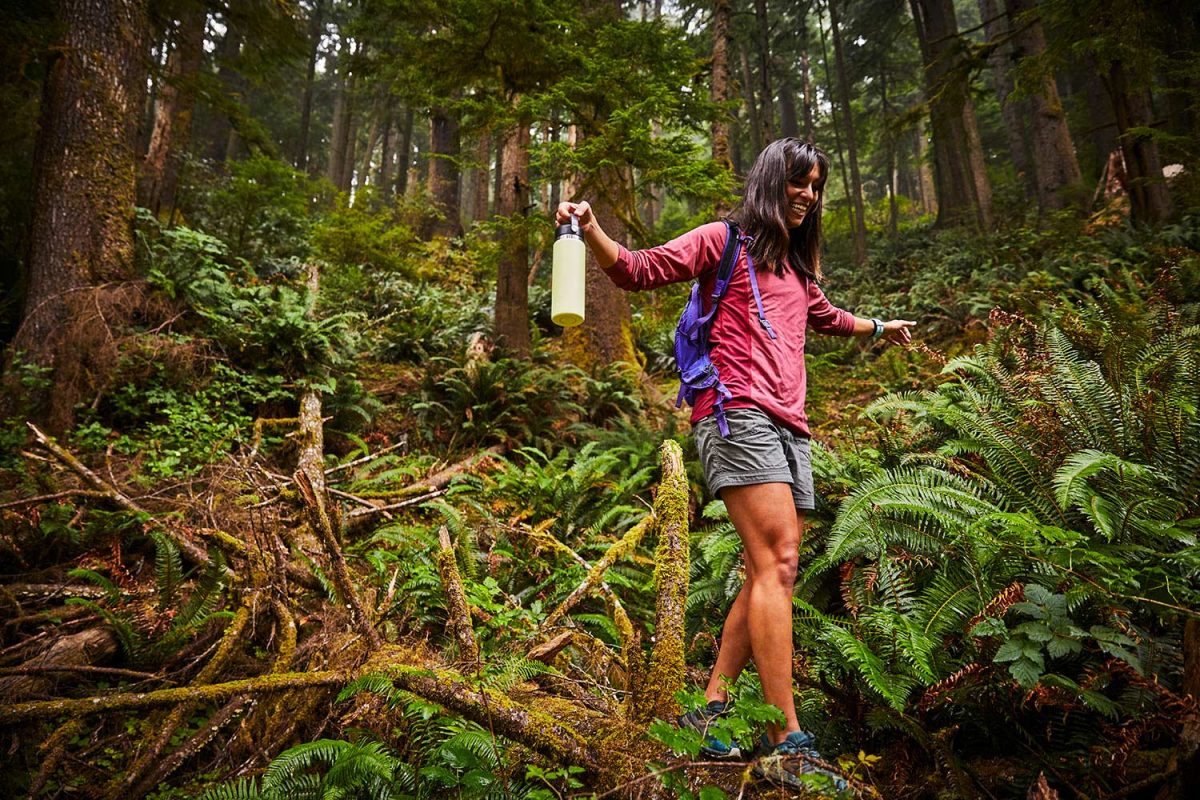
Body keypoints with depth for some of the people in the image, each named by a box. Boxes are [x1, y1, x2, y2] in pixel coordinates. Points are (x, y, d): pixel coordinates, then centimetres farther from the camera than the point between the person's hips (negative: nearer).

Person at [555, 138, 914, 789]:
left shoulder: (796, 264, 29)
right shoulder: (724, 241, 8)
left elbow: (822, 315, 48)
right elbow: (639, 271, 0)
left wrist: (878, 328, 62)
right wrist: (590, 230, -17)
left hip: (787, 428, 8)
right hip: (737, 415, -8)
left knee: (769, 576, 1)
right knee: (776, 563, -19)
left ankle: (710, 710, 9)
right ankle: (788, 745, -17)